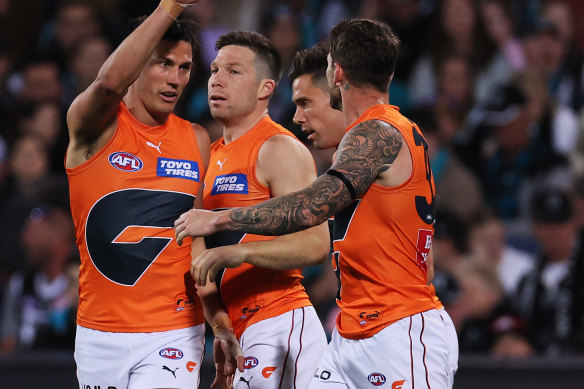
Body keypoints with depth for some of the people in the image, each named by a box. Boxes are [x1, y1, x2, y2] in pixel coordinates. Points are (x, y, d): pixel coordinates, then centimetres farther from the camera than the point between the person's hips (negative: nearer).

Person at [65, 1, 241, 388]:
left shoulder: (197, 141, 8)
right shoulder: (95, 126, -5)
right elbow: (109, 81, -29)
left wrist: (221, 326, 9)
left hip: (172, 337, 1)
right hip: (98, 336, -1)